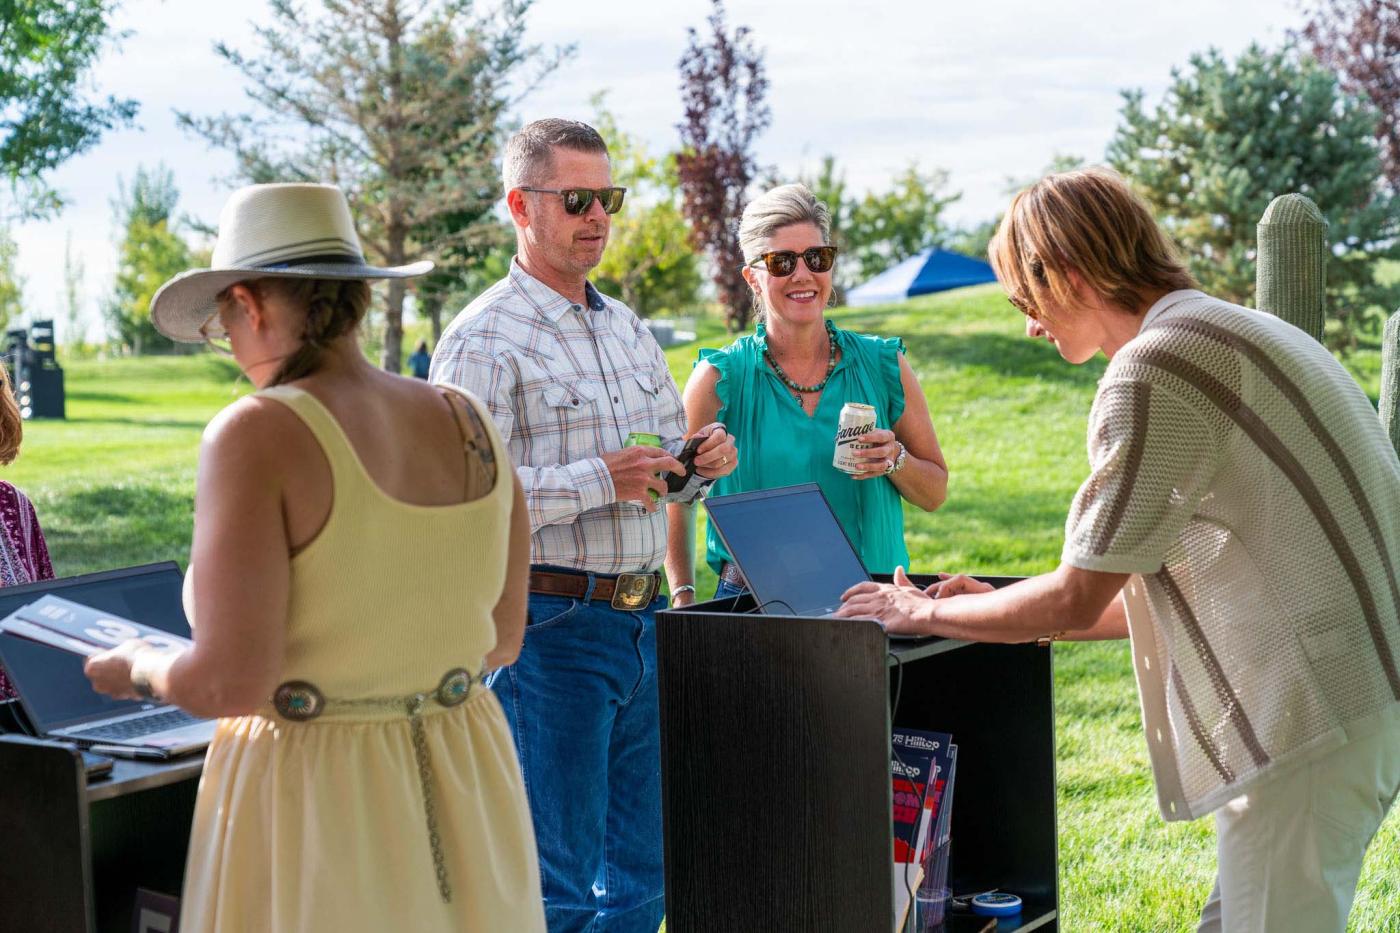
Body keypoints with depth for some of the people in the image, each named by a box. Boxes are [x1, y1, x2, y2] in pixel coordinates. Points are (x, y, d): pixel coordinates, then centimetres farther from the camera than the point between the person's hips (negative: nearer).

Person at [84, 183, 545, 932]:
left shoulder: (260, 435, -16)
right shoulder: (468, 426, 1)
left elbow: (233, 682, -20)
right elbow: (501, 640, 9)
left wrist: (140, 668, 1)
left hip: (315, 809, -5)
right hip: (467, 799, 6)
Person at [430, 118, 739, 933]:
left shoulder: (629, 329, 16)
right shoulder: (484, 340, -9)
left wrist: (707, 460, 2)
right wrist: (597, 481, -24)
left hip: (642, 621, 8)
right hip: (551, 628, -7)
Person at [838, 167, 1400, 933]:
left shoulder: (1152, 368, -13)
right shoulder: (1231, 331, 18)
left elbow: (1077, 601, -8)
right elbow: (1181, 584, 22)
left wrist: (924, 615, 7)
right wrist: (1017, 615, 22)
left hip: (1310, 713, -10)